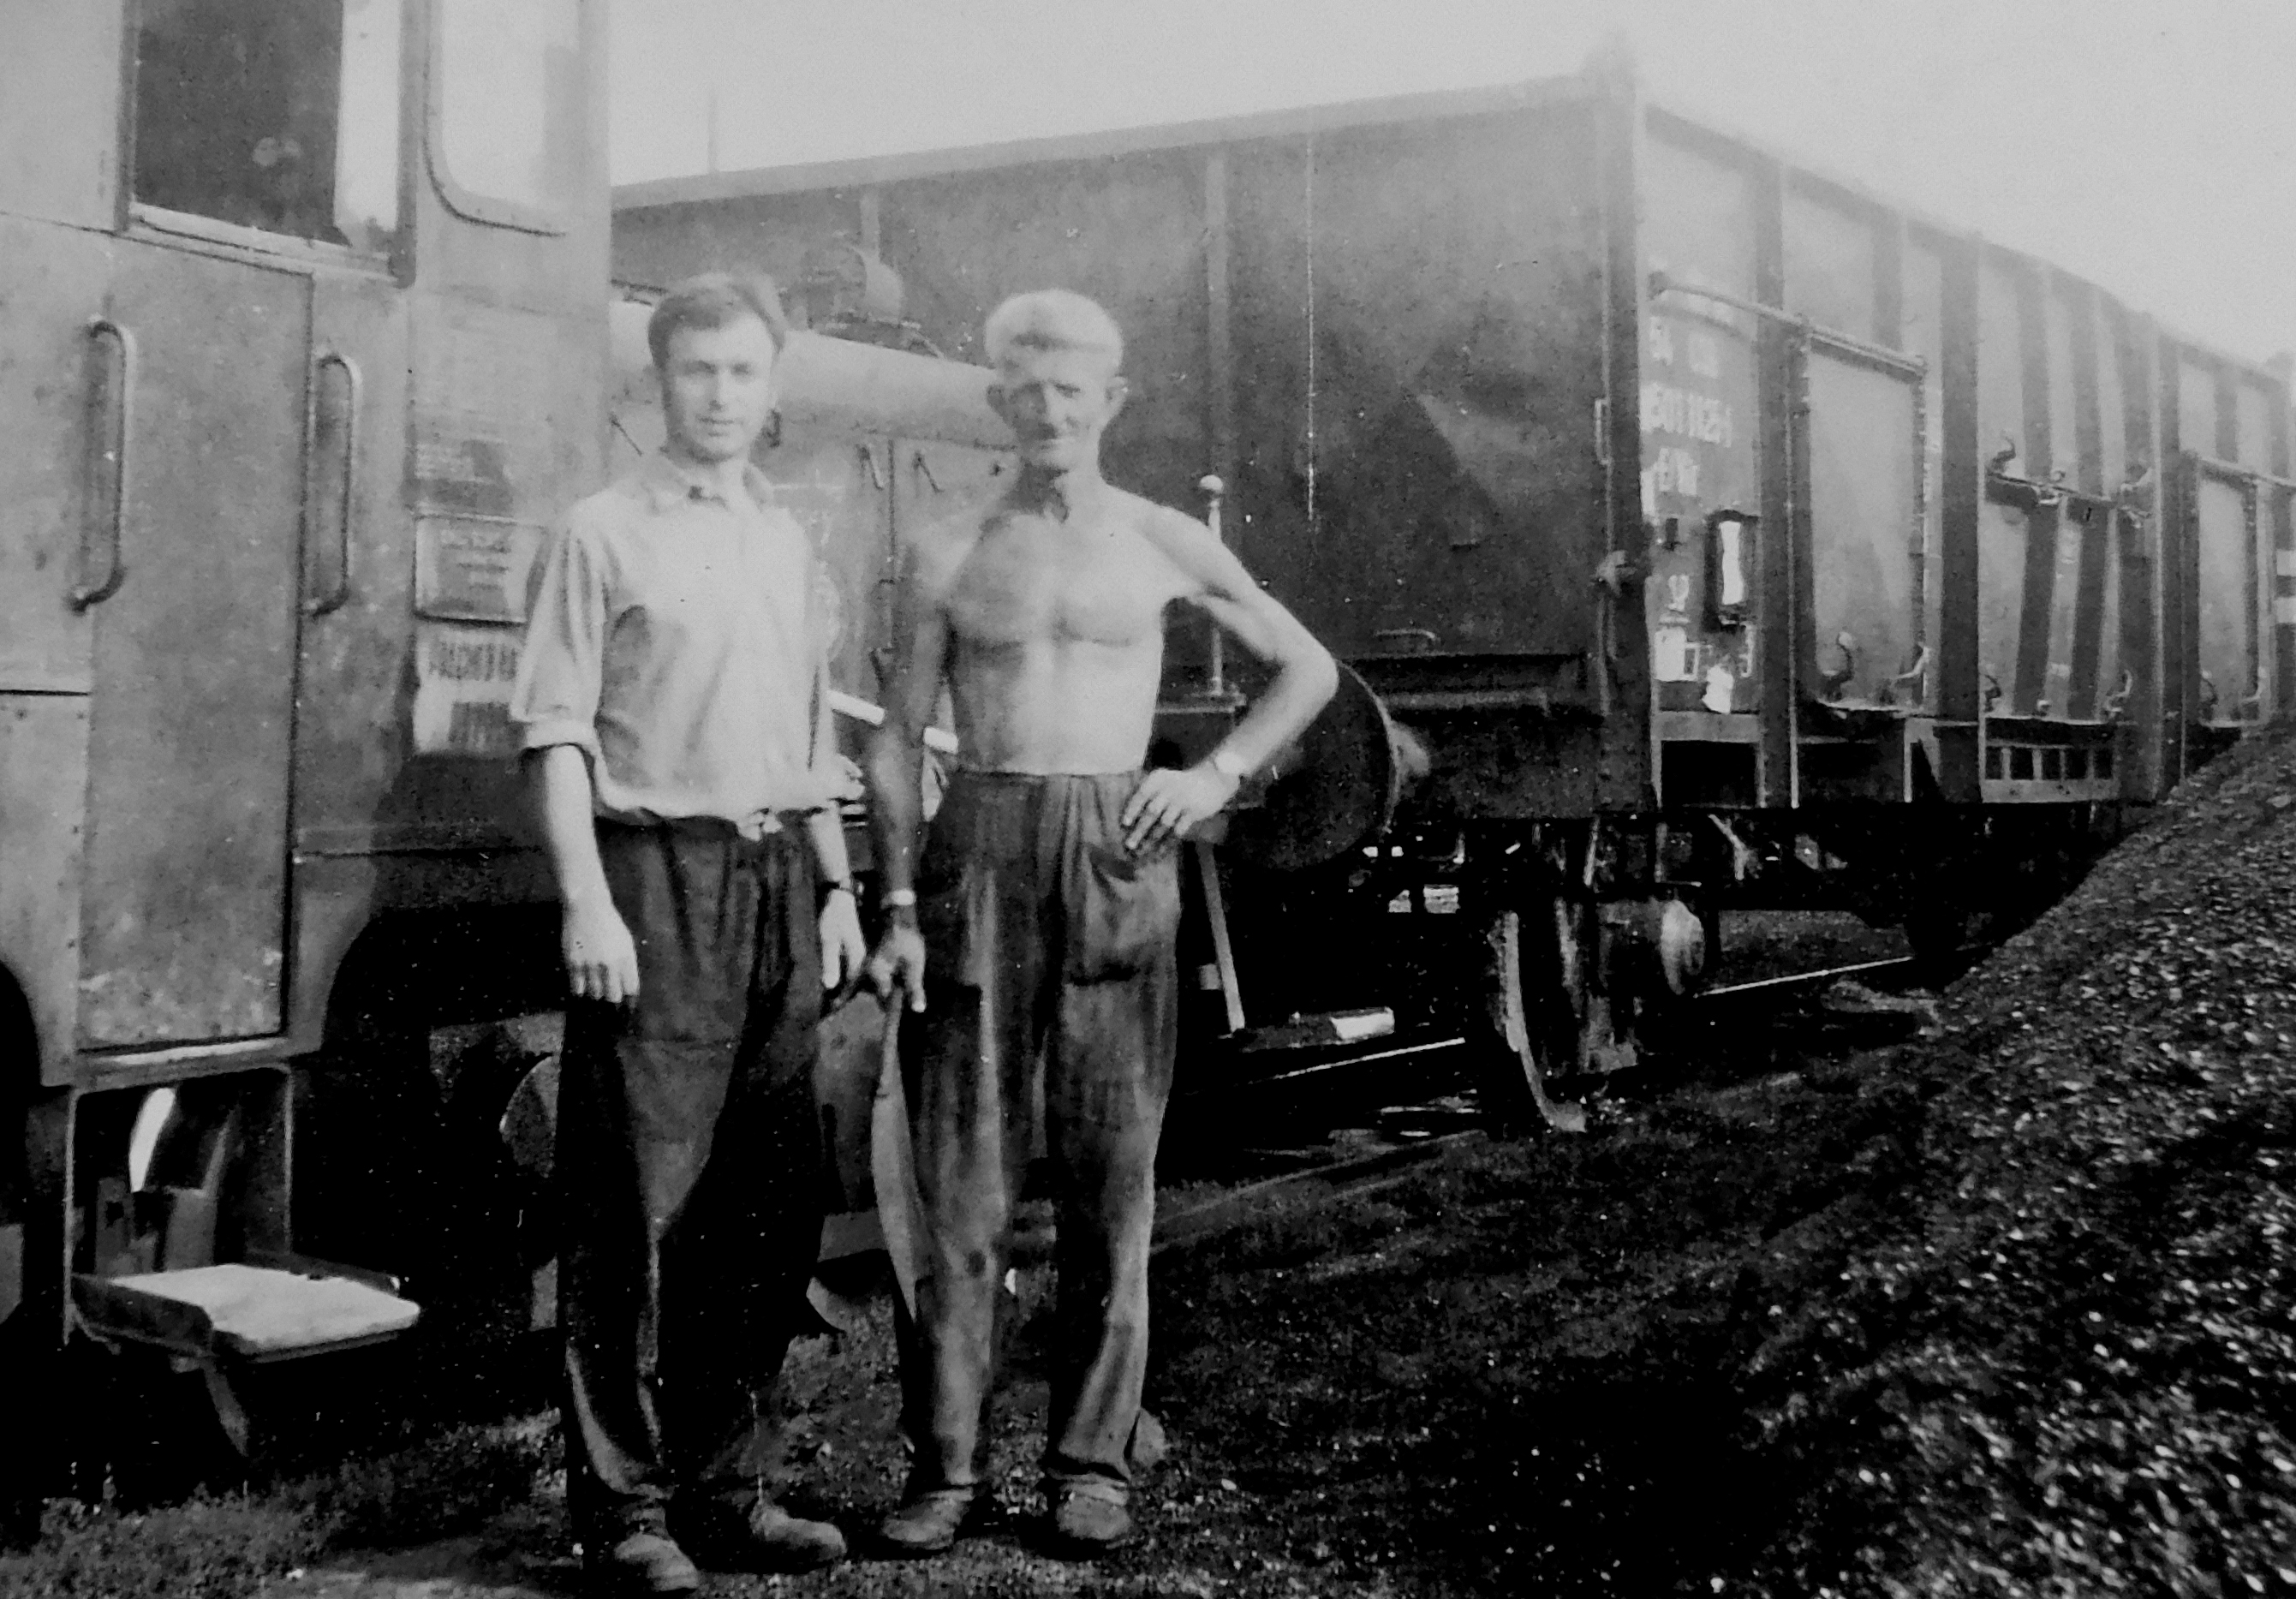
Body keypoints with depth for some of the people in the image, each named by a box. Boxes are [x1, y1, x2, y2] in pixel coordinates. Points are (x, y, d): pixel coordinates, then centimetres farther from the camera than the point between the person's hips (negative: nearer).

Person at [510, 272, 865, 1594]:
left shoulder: (790, 542, 18)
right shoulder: (607, 534, 1)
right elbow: (559, 731, -5)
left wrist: (836, 886, 15)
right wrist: (587, 899, -14)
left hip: (780, 874, 6)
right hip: (656, 872, -6)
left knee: (773, 1201, 8)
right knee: (640, 1202, -3)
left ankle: (727, 1486, 20)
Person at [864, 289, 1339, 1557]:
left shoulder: (1165, 545, 8)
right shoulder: (945, 557, 9)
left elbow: (1308, 667, 16)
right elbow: (897, 741, 8)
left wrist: (1218, 776, 1)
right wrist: (896, 905, -2)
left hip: (1115, 859, 0)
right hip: (975, 855, 0)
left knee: (1109, 1176, 2)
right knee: (960, 1175, -1)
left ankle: (1091, 1461, 12)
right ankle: (945, 1464, 8)